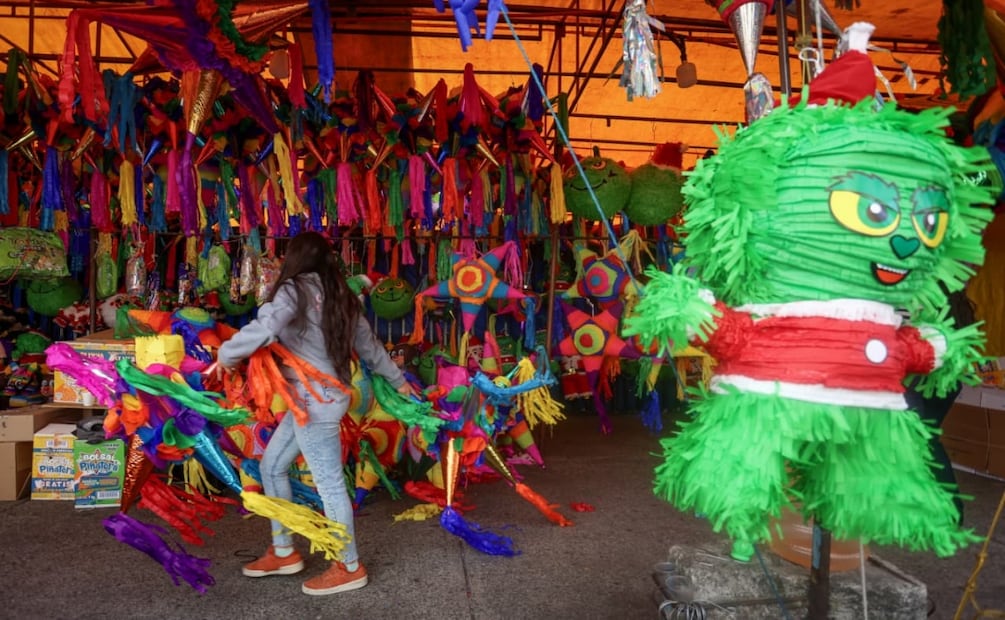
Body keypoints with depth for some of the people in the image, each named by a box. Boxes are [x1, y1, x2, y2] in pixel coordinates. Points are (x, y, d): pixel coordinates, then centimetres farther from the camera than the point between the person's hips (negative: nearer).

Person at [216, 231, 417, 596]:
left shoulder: (295, 290, -11)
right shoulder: (339, 296, 13)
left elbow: (264, 329, -29)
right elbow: (368, 343, 19)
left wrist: (227, 354, -11)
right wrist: (397, 380, 30)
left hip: (314, 400, -9)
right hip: (318, 397, 9)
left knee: (329, 483, 1)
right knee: (272, 466, 19)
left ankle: (349, 567, 14)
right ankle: (283, 553, 29)